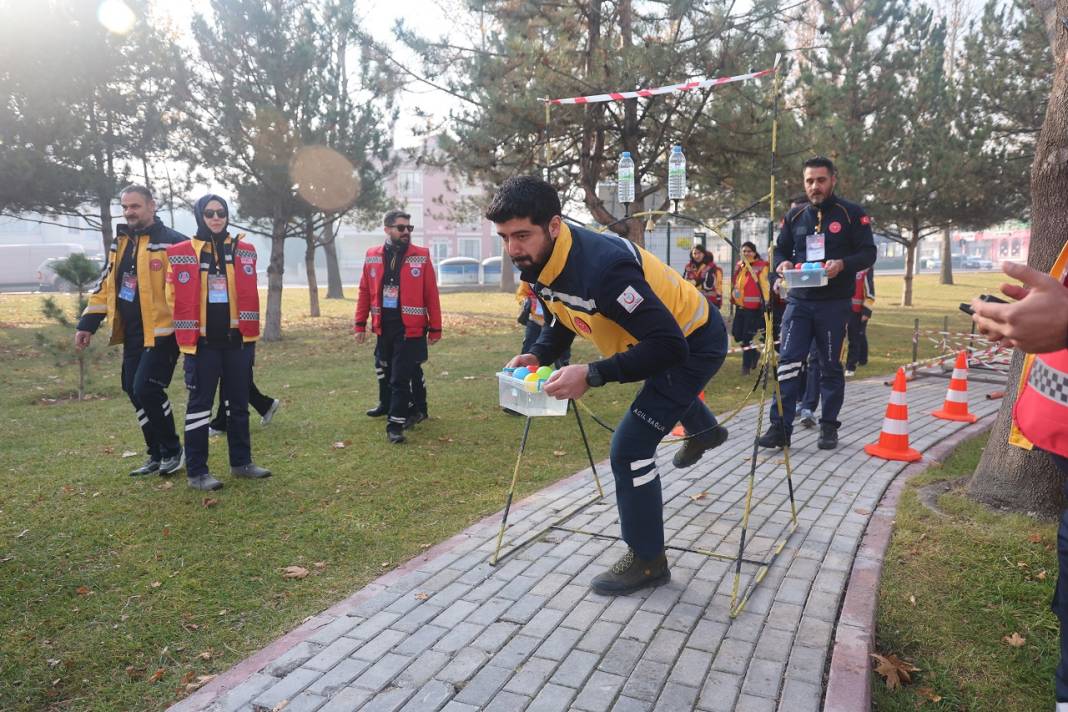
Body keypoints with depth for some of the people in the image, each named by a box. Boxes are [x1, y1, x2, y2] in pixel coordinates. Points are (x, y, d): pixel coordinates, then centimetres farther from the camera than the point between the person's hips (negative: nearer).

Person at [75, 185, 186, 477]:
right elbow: (105, 287, 19)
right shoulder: (120, 243, 15)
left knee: (146, 389, -13)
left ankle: (173, 450, 7)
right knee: (134, 392, 9)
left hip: (162, 332, -8)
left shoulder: (172, 242, -10)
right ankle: (157, 455, 22)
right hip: (132, 334, 8)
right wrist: (87, 324, 16)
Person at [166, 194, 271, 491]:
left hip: (237, 340, 3)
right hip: (203, 342, -3)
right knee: (200, 404, 2)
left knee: (239, 403, 12)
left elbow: (249, 296, 9)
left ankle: (241, 462, 24)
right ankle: (197, 471, 10)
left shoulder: (244, 250, 7)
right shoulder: (182, 253, -1)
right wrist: (186, 340, -3)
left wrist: (251, 336, 7)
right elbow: (177, 299, -1)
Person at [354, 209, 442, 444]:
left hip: (410, 328, -4)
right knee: (384, 370, 18)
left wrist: (435, 328, -4)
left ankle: (395, 424, 2)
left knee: (401, 376, -5)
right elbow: (365, 292, 8)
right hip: (384, 326, 4)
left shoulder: (421, 256, -4)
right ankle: (386, 404, 40)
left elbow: (431, 294, -4)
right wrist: (360, 324, 7)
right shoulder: (372, 257, 5)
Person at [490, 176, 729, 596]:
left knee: (630, 446, -13)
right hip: (660, 338, 9)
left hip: (694, 341, -9)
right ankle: (704, 429, 71)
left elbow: (668, 346, -39)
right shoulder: (538, 262, -13)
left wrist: (592, 375, -43)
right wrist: (538, 355, -15)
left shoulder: (601, 266, -40)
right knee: (662, 388, 39)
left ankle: (647, 562, 6)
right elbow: (563, 320, 4)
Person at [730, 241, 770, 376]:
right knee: (737, 334, 10)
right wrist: (733, 299, 22)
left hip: (753, 308, -7)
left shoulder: (761, 267, -11)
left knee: (748, 336, -2)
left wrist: (767, 304, -18)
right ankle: (754, 352, 35)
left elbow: (765, 285, -14)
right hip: (740, 306, 7)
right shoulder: (739, 266, 11)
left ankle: (746, 366, 11)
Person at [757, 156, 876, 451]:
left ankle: (829, 426, 19)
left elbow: (868, 253, -3)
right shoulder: (795, 215, 10)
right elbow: (780, 250, 16)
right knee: (787, 362, -6)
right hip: (799, 301, 3)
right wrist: (783, 263, -8)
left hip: (834, 304, -2)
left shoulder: (852, 213, 0)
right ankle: (780, 426, -3)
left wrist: (842, 264, -23)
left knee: (830, 366, 7)